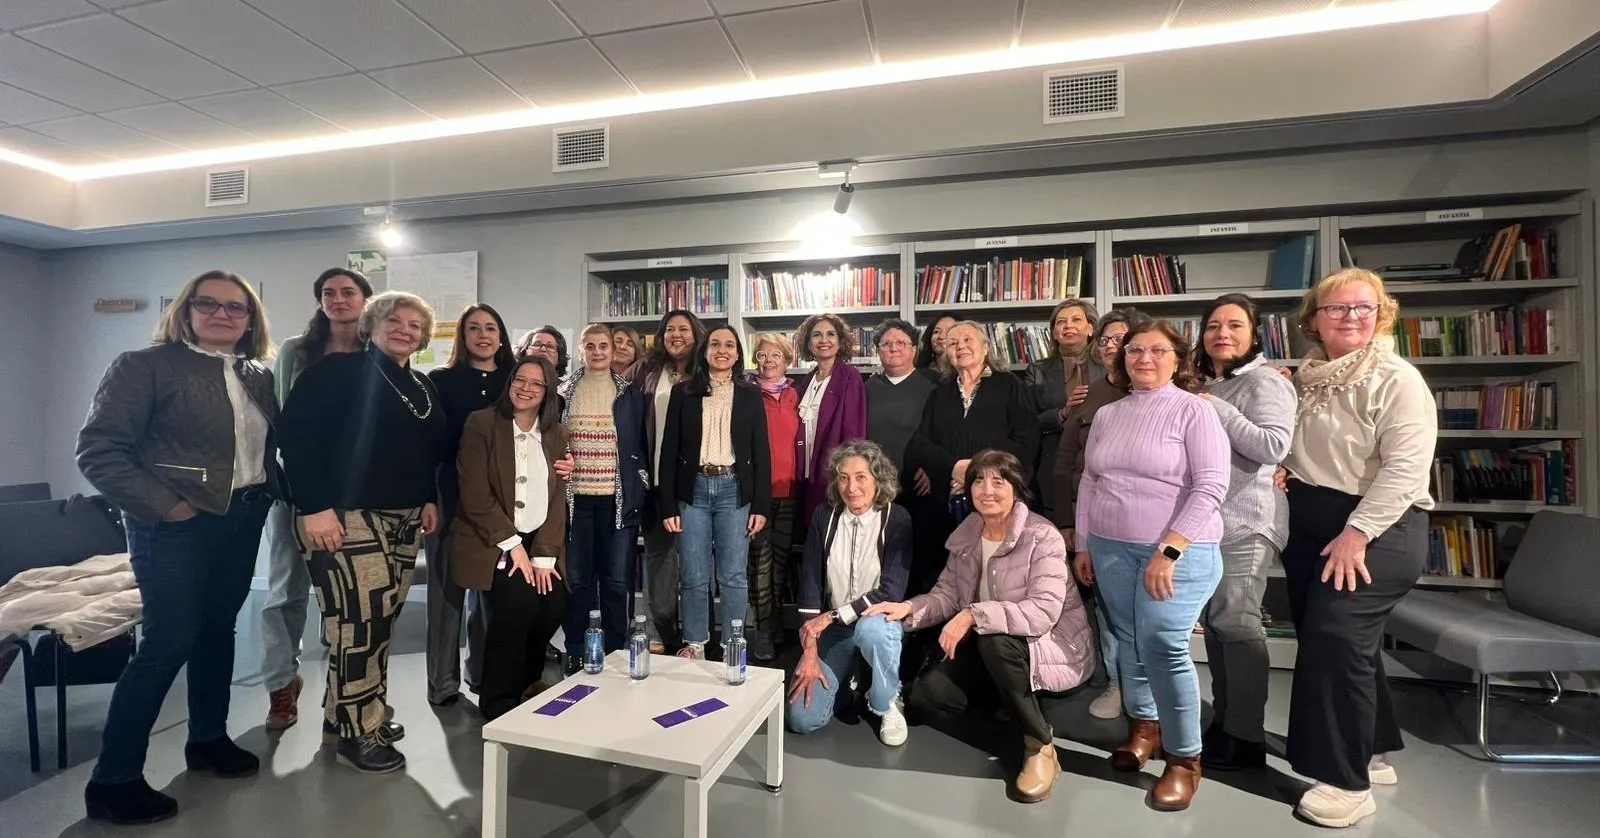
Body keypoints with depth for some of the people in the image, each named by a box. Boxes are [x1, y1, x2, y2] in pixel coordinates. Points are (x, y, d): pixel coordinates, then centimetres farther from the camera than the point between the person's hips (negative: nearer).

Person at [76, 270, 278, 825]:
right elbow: (97, 449, -12)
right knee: (169, 642, -3)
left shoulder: (259, 376, 7)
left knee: (219, 629, 16)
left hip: (244, 518, 5)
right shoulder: (145, 365, -8)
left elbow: (274, 442, 12)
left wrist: (272, 489, -2)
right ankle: (112, 779, 15)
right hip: (176, 524, -5)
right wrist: (163, 505, -16)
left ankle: (208, 739, 32)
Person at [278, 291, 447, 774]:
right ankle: (358, 731, 9)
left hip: (403, 520, 7)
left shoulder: (423, 388, 16)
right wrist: (314, 506, -19)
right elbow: (297, 433, -13)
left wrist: (429, 499, 12)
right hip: (350, 516, -7)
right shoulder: (339, 371, -5)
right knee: (360, 621, -7)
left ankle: (348, 713, 29)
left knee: (383, 620, 11)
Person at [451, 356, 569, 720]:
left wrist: (544, 556, -7)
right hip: (490, 540, -4)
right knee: (517, 603, -23)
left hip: (539, 540, 4)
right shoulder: (481, 423, -6)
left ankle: (526, 681, 17)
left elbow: (557, 499, 1)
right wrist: (512, 545, -15)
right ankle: (498, 698, 1)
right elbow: (475, 495, -12)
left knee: (554, 606, -13)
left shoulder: (556, 434, 6)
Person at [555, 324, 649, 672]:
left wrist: (640, 488, 1)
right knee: (577, 579, 7)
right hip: (576, 497, 1)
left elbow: (642, 445, 8)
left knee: (617, 580, 3)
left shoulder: (630, 394, 6)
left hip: (618, 499, -1)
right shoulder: (563, 391, 8)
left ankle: (615, 655, 17)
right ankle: (577, 655, 21)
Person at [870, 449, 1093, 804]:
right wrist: (910, 608, -17)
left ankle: (1040, 746, -14)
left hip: (1052, 644, -5)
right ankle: (1005, 699, 16)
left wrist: (974, 615, -38)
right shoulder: (966, 534, 0)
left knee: (995, 640, -38)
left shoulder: (1043, 538, -20)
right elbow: (947, 593, 2)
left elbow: (1042, 613, -30)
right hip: (986, 648, 6)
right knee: (927, 699, -11)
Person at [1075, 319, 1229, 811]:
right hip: (1111, 549, 5)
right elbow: (1089, 483, 13)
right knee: (1129, 641, 11)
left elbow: (1211, 486, -13)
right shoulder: (1107, 414, 10)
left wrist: (1170, 551, -19)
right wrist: (1083, 545, 10)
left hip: (1178, 552, -5)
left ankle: (1184, 758, 11)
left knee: (1163, 647, -9)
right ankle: (1144, 725, 32)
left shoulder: (1193, 410, -5)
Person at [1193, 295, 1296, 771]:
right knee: (1214, 622, 12)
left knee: (1237, 623, -6)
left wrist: (1217, 410, -16)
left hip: (1245, 522, -8)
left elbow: (1274, 447, -19)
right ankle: (1223, 722, 24)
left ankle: (1247, 737, 7)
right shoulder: (1203, 386, 18)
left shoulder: (1266, 383, -6)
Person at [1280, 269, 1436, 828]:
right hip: (1308, 522, 7)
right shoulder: (1306, 378, 11)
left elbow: (1405, 469, -18)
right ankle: (1371, 751, 31)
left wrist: (1357, 533, -23)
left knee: (1336, 636, -13)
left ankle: (1348, 781, 4)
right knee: (1319, 638, 12)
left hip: (1377, 525, -7)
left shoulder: (1397, 380, -9)